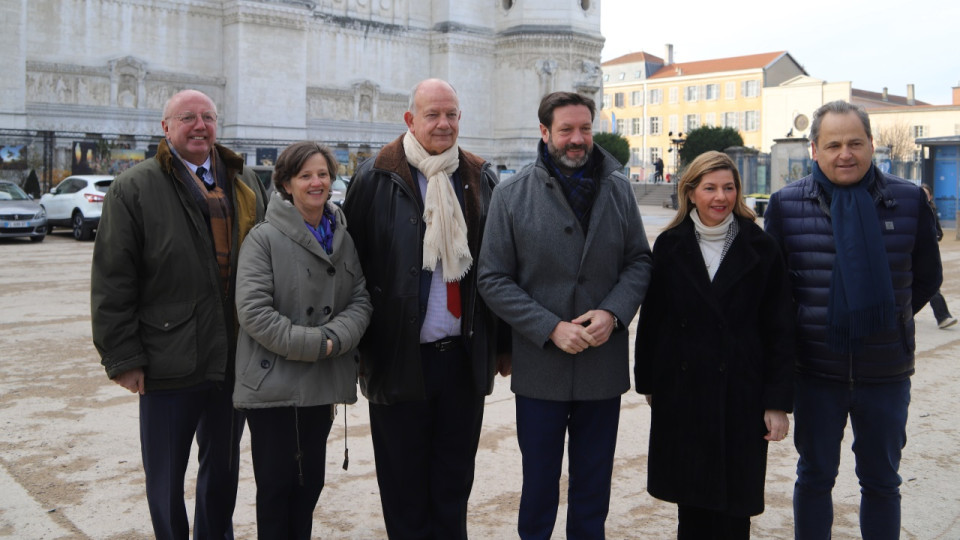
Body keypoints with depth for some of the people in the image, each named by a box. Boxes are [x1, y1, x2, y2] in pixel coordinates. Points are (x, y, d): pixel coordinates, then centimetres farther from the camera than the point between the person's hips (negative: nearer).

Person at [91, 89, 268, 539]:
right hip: (169, 363, -4)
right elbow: (112, 282, -7)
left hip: (236, 361, 4)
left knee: (224, 467, 19)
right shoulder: (135, 189, -5)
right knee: (166, 477, 10)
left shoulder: (246, 182, 9)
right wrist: (122, 357, -10)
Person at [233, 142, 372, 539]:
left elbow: (360, 301, 4)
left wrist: (334, 338, -14)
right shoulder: (264, 238, -9)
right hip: (273, 384, -5)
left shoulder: (342, 239, 8)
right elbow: (252, 311, -17)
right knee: (277, 486, 4)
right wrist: (312, 344, -17)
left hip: (322, 385, 5)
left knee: (309, 483, 15)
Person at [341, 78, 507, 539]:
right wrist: (353, 346, -5)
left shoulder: (480, 180, 7)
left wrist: (502, 344, 9)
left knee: (453, 486, 16)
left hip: (465, 357, 3)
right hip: (399, 358, -3)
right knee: (404, 488, 10)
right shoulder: (375, 179, -3)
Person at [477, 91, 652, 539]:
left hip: (604, 364, 2)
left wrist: (613, 312, -11)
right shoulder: (512, 194, -5)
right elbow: (493, 279, -6)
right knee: (539, 484, 12)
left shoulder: (617, 189, 3)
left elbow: (639, 261, 7)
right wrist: (551, 328, -16)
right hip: (539, 368, -2)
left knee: (594, 484, 17)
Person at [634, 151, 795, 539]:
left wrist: (778, 401, -5)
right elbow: (651, 318, 6)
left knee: (733, 506, 3)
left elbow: (780, 329, -1)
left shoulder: (760, 249, 0)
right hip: (681, 391, 1)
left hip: (740, 394, -1)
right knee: (690, 495, 11)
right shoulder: (670, 246, 3)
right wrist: (648, 383, 6)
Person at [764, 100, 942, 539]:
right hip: (817, 370, 0)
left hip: (886, 371, 1)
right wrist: (803, 324, 2)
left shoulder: (908, 200, -3)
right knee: (814, 477, 14)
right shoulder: (786, 204, -5)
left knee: (881, 480, 15)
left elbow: (927, 276, 9)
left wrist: (887, 319, 7)